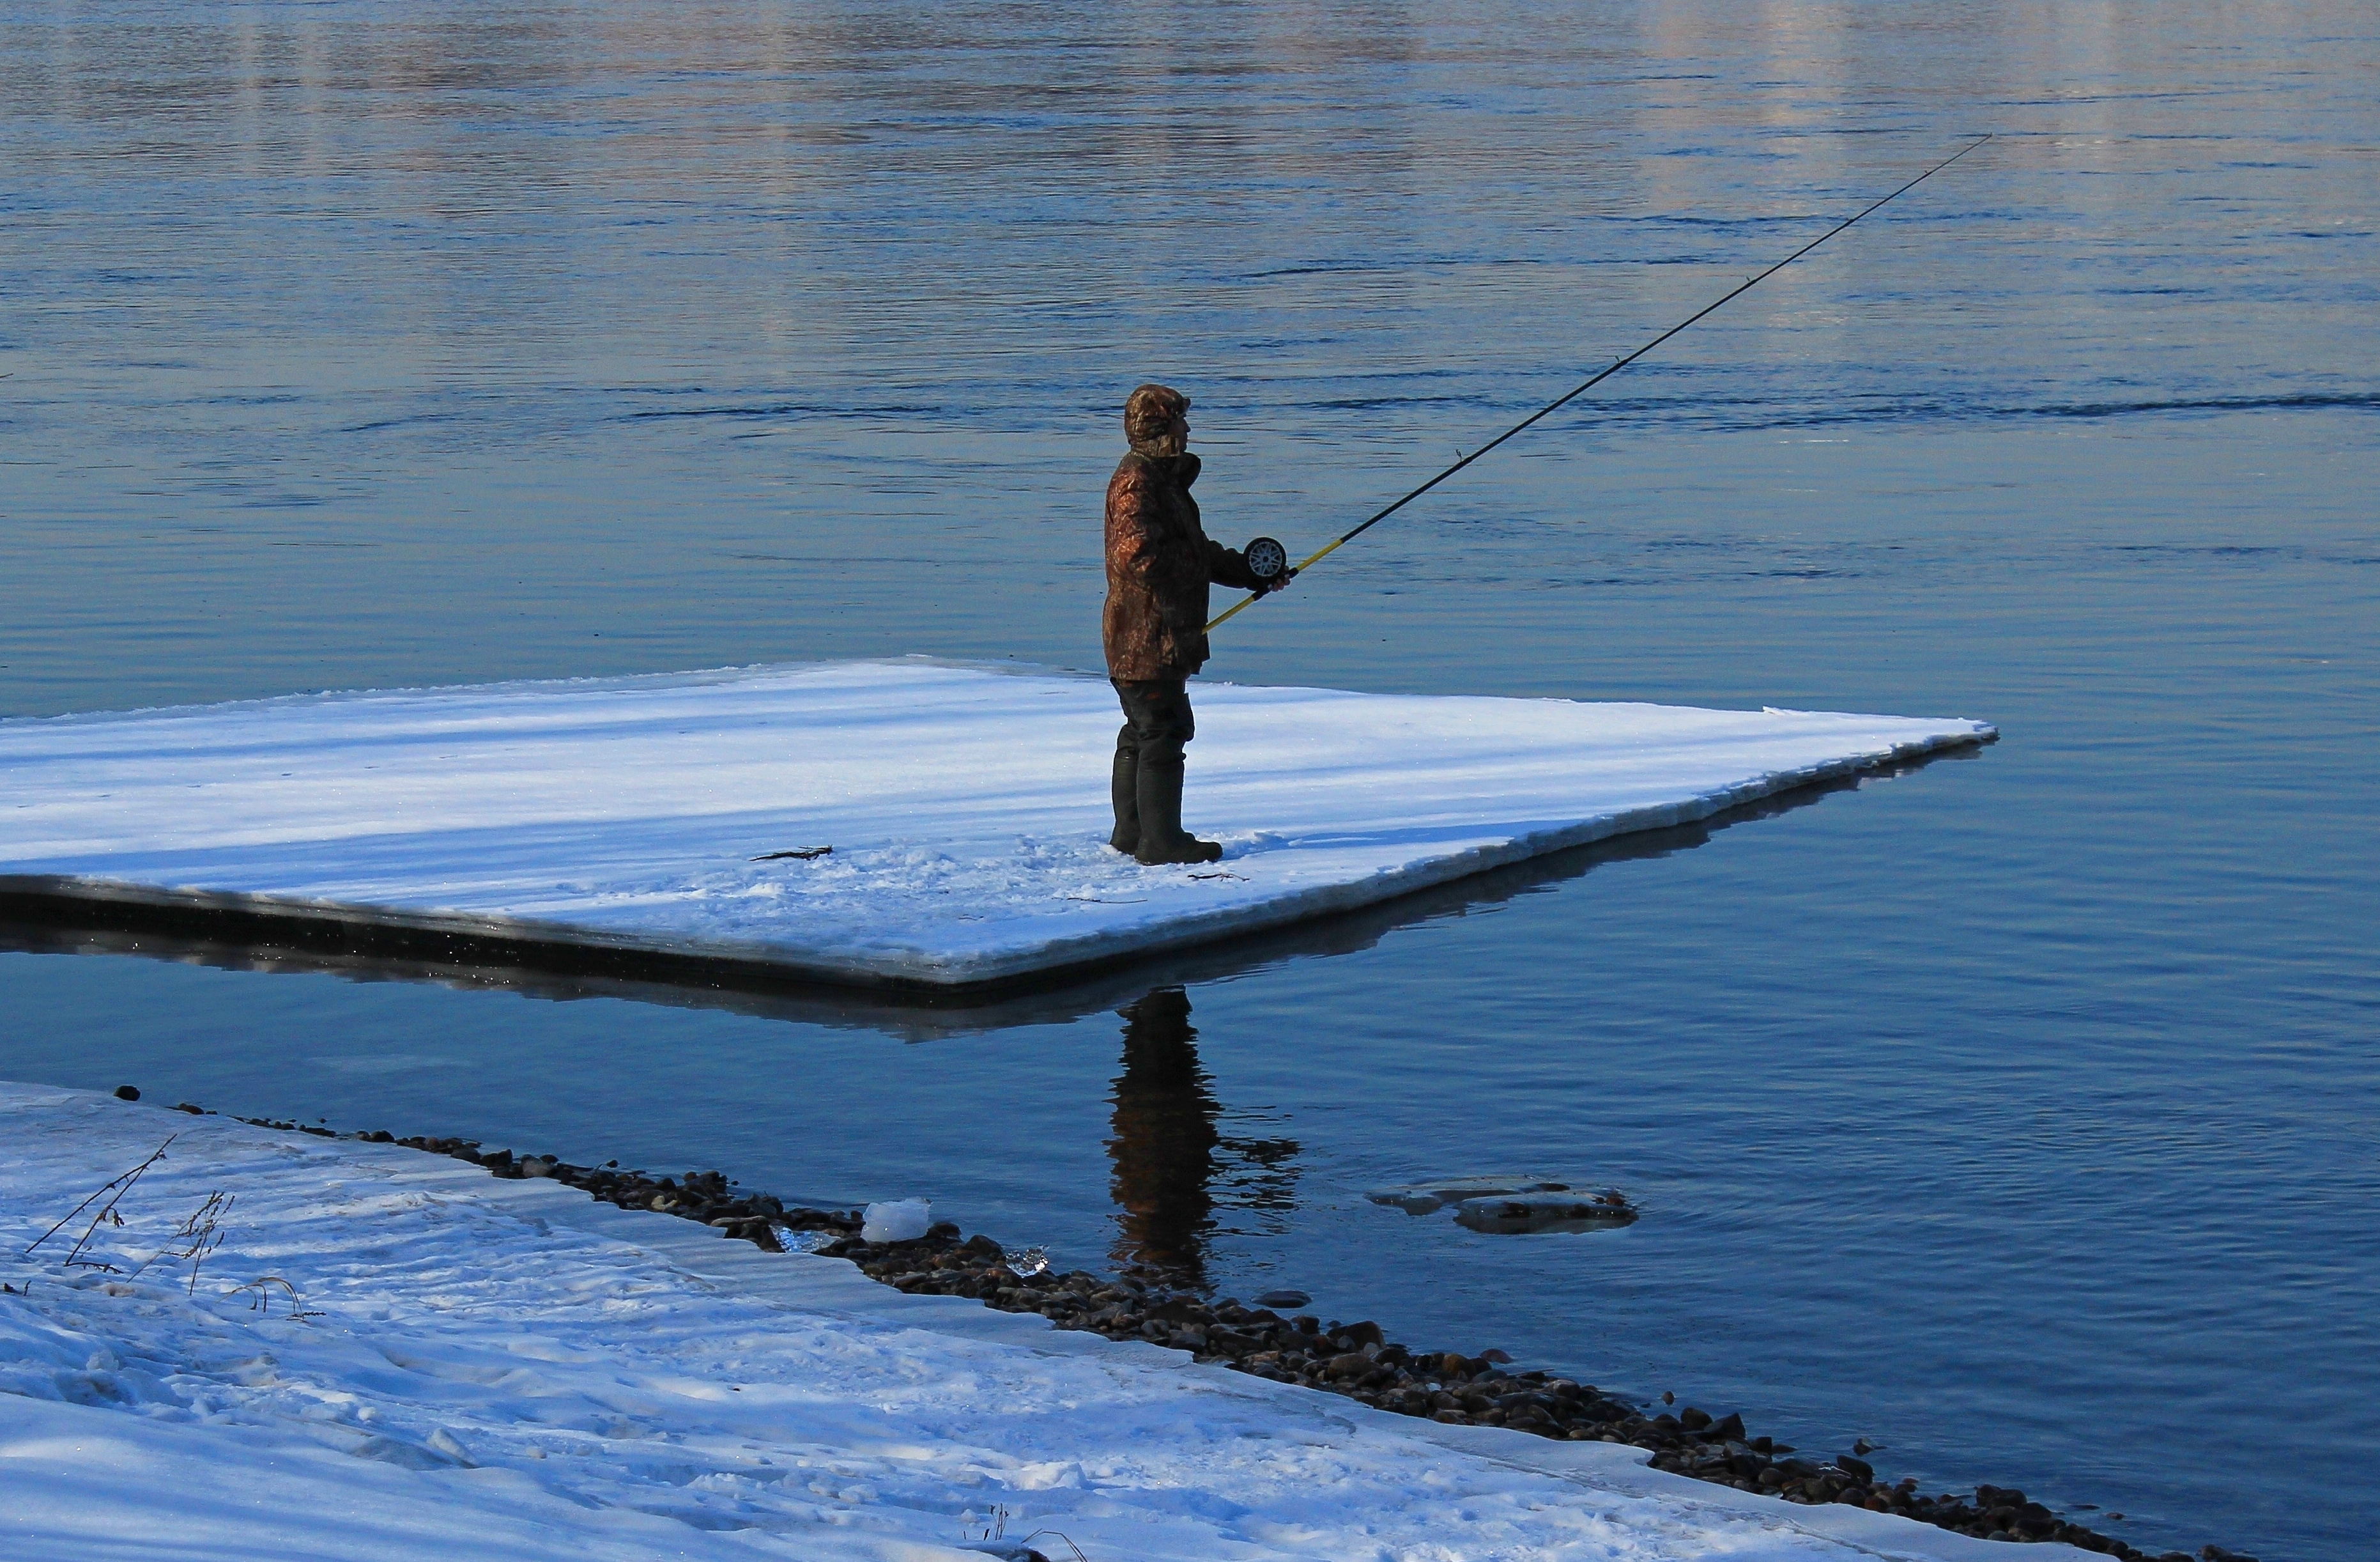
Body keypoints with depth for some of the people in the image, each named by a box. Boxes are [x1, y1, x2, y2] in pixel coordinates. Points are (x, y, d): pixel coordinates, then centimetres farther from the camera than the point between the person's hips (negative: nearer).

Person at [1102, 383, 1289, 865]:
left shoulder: (1164, 478, 20)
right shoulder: (1137, 481, -15)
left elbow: (1197, 553, 26)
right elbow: (1137, 554, -27)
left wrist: (1253, 574, 19)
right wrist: (1179, 612, -26)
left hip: (1140, 639, 11)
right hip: (1148, 638, -11)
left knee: (1142, 733, 16)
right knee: (1163, 733, -9)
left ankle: (1131, 833, 24)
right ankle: (1162, 840, -6)